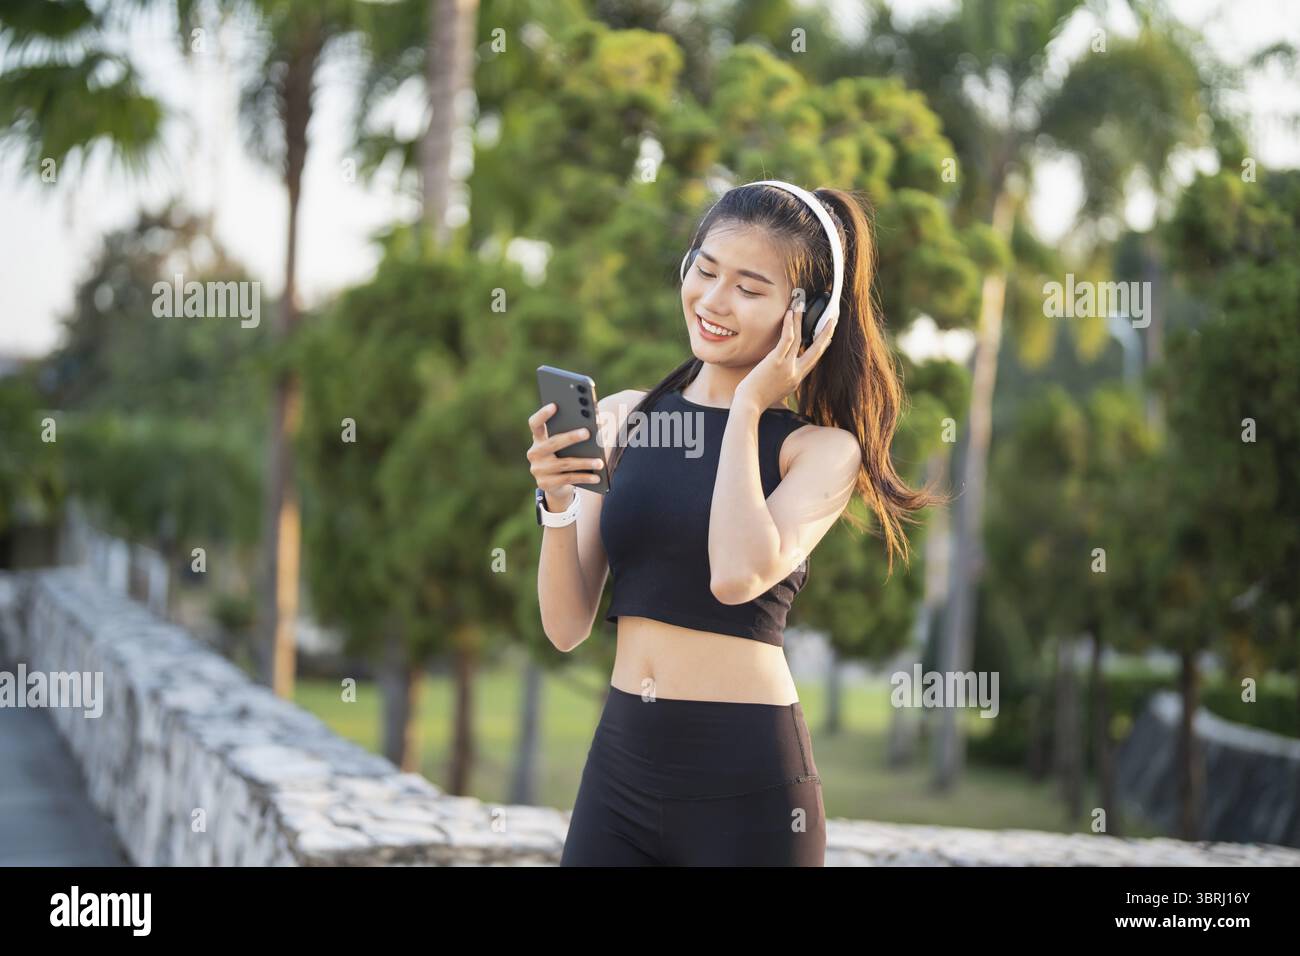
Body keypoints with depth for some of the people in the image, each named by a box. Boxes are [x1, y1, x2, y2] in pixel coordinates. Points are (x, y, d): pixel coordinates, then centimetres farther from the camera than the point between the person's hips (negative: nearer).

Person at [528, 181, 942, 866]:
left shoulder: (821, 450, -4)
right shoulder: (623, 417, 5)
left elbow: (737, 576, -23)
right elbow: (567, 626, 3)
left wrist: (748, 409, -12)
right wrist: (558, 502, -14)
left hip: (745, 781, -3)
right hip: (619, 761, 3)